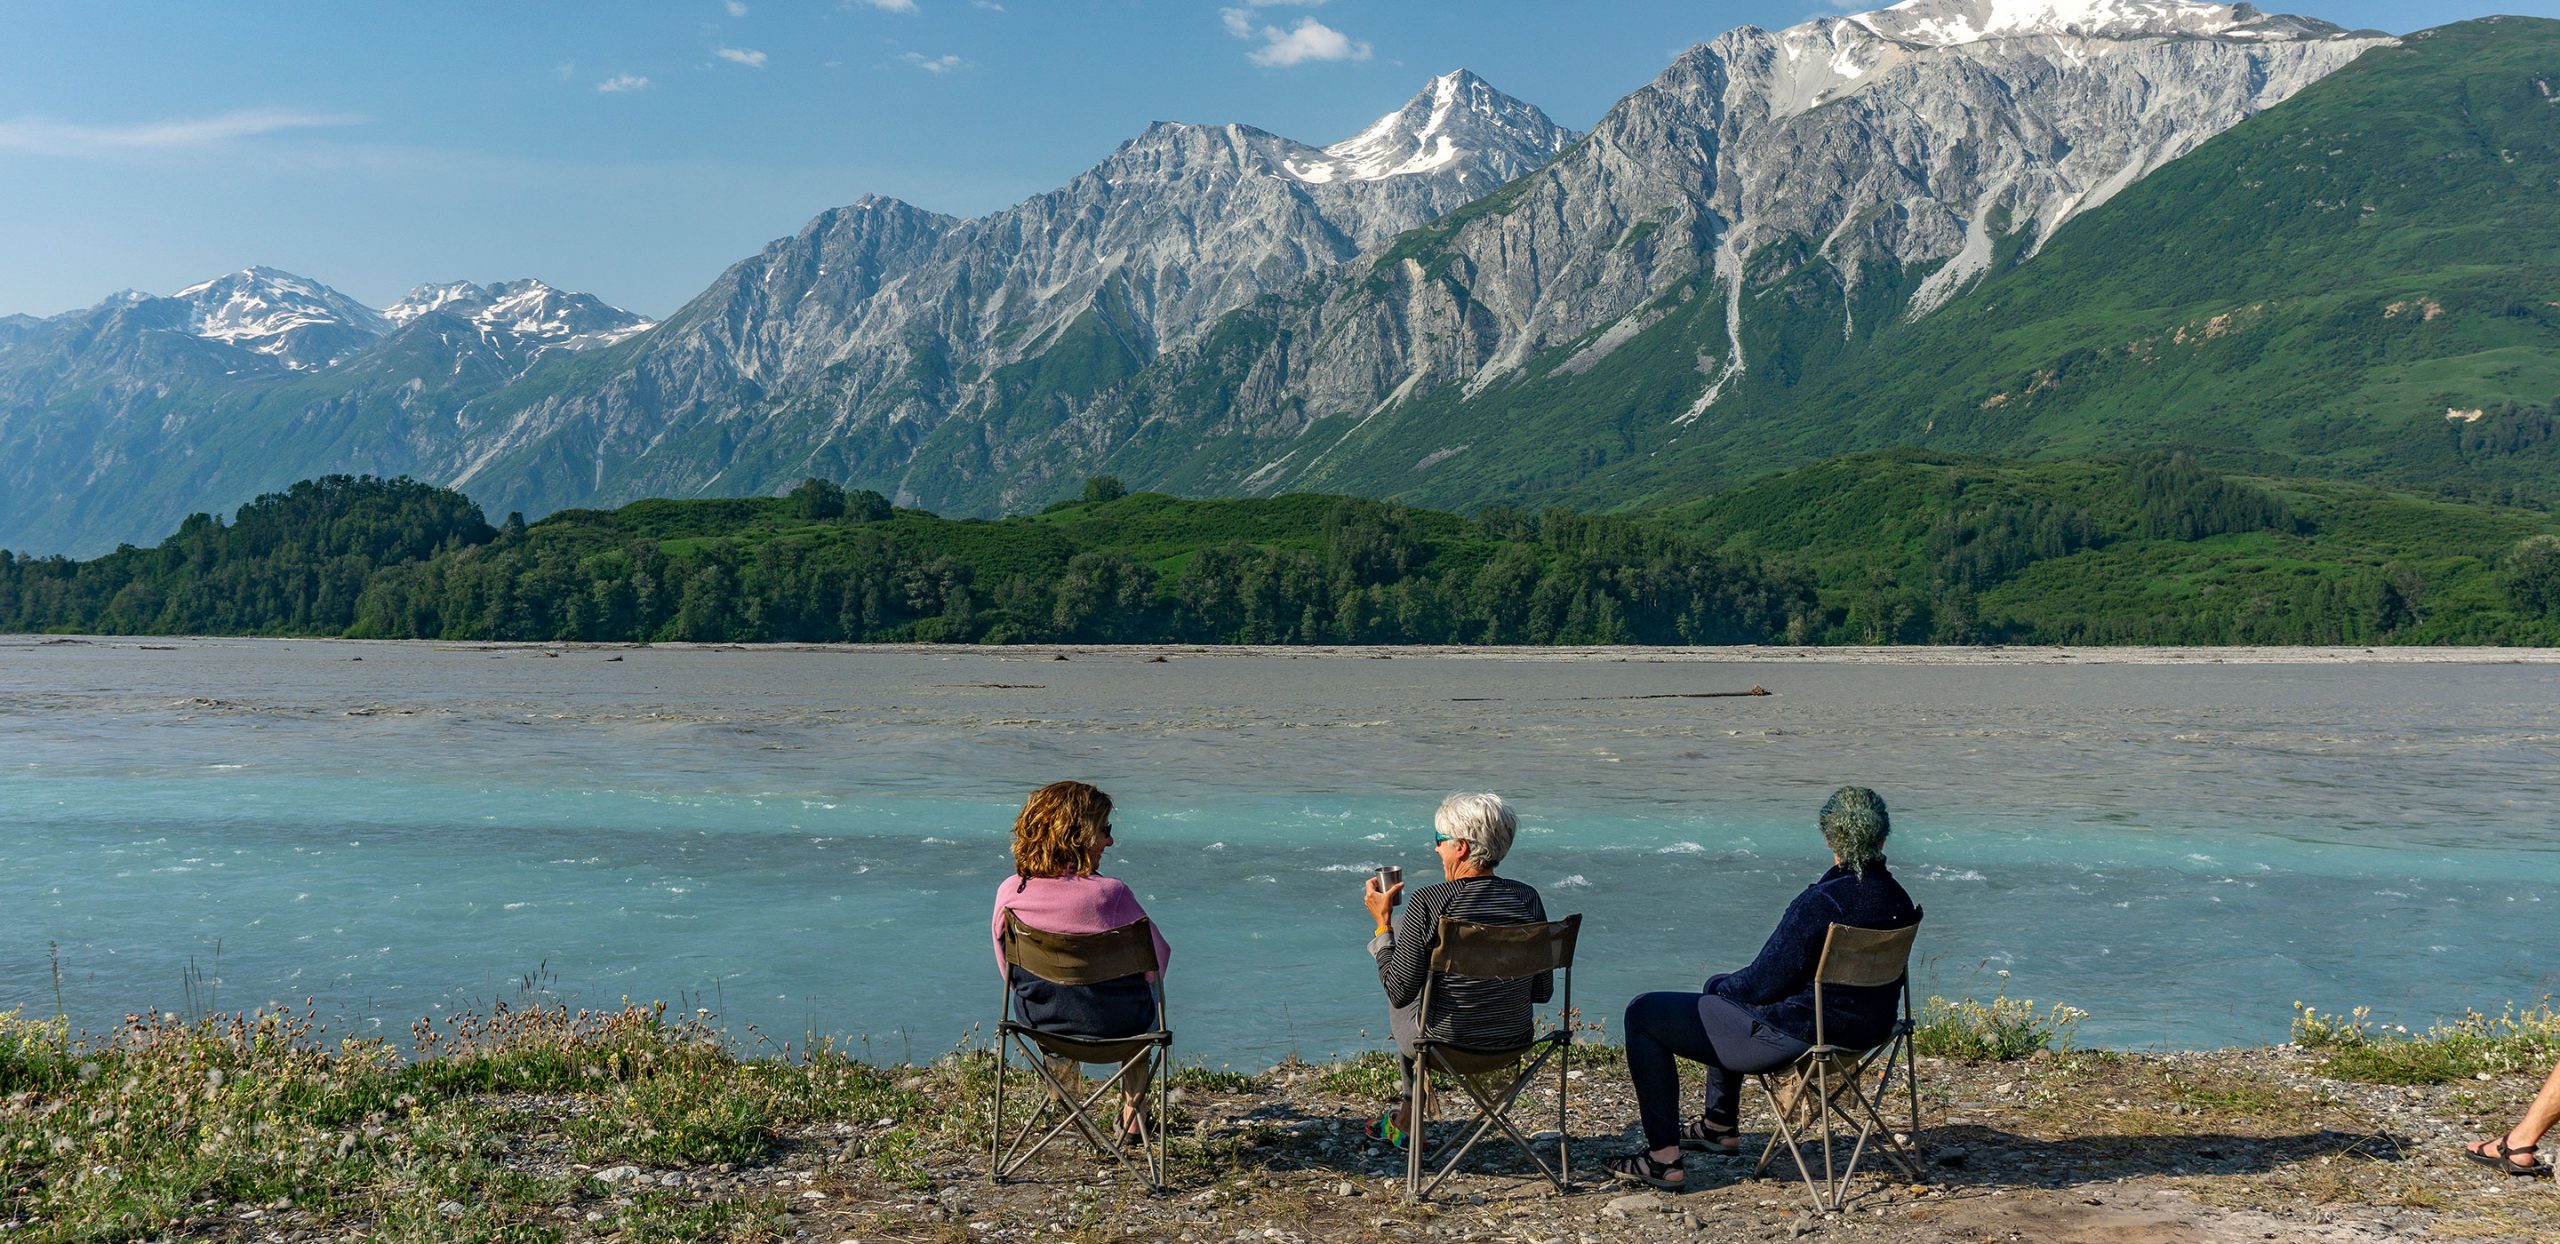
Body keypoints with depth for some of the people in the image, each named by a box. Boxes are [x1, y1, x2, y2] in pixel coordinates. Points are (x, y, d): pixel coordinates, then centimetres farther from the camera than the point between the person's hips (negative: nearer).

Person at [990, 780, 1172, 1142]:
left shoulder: (1009, 893, -15)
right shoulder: (1109, 894, -27)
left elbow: (1009, 974, 0)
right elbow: (1157, 960, -12)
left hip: (1038, 1019, 3)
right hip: (1115, 1027, -3)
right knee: (1146, 992, 33)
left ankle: (1061, 1062, 50)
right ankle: (1132, 1115, 42)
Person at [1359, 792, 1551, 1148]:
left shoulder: (1429, 902, -21)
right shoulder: (1528, 899, -7)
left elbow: (1400, 992, -16)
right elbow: (1542, 991, 1)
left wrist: (1383, 919, -6)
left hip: (1446, 1044, -4)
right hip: (1516, 1043, 4)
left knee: (1398, 1002, 31)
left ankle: (1407, 1118, 50)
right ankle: (1404, 1116, 47)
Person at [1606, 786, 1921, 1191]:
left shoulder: (1822, 902, -27)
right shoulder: (1900, 902, -2)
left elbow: (1763, 985, -20)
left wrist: (1721, 986, 2)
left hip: (1797, 1036, -9)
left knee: (1644, 1014, 2)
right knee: (1722, 986, 34)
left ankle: (1664, 1158, 4)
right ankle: (1720, 1124, 44)